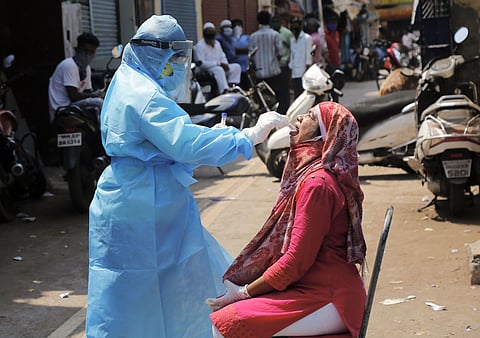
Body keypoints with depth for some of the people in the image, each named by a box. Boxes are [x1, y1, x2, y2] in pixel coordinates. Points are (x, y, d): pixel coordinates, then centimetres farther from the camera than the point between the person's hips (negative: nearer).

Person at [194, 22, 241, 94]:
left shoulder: (217, 43, 18)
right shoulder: (200, 45, -9)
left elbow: (223, 56, 19)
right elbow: (201, 63, -17)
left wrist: (225, 64, -7)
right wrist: (219, 63, -18)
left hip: (220, 67, 8)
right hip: (206, 71, -8)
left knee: (236, 67, -9)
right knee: (219, 70, -38)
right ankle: (225, 92, -50)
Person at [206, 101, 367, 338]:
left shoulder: (318, 183, -20)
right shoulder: (312, 173, 12)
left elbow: (296, 261, -21)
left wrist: (243, 292, -10)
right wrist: (245, 289, 8)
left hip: (326, 299, -10)